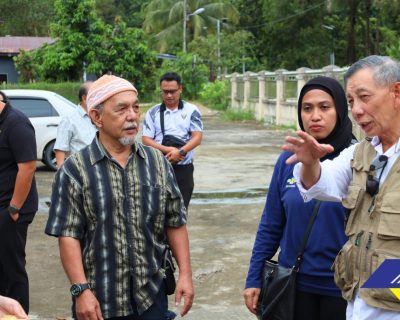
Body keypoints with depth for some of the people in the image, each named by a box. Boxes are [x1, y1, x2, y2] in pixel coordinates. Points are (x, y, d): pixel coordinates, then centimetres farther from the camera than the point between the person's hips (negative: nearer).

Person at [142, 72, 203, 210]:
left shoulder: (191, 111, 2)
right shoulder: (153, 112, 4)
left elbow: (197, 137, -5)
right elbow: (146, 140, -1)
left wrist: (180, 152, -21)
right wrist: (167, 150, -17)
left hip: (184, 168, 0)